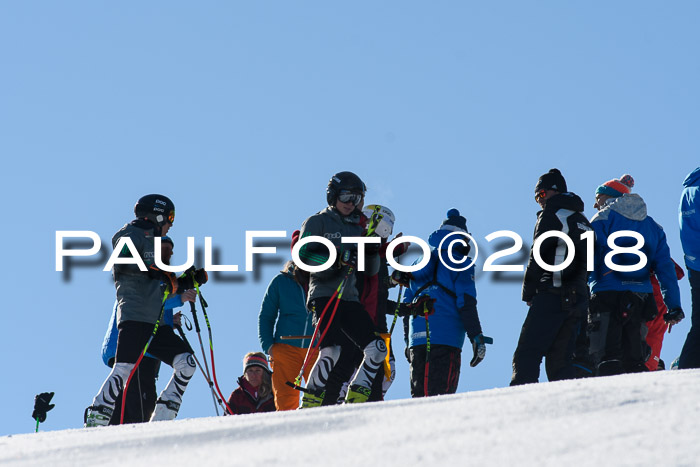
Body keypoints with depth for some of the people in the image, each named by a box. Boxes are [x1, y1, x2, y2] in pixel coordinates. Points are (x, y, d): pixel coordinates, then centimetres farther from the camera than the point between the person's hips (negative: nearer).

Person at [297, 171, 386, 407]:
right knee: (331, 351, -23)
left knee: (377, 349, -5)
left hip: (349, 298, 6)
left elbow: (370, 270, 21)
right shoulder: (317, 222, 4)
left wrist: (372, 252, 1)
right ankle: (310, 402, -12)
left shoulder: (357, 228, 21)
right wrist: (335, 260, -19)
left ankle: (356, 397, 4)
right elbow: (303, 256, -8)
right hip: (324, 296, -6)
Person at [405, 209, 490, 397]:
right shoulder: (459, 262, 3)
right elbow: (466, 303, -7)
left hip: (417, 337, 6)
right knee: (441, 394, -12)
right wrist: (476, 337, -8)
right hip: (445, 339, -6)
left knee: (419, 393, 6)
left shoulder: (419, 263, 23)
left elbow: (406, 306, 22)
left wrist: (408, 342, 24)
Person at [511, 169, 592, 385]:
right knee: (559, 360, 10)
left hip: (552, 295, -8)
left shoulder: (551, 215, -2)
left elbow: (537, 256, -8)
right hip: (578, 299, 8)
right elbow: (588, 262, 21)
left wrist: (528, 294, -1)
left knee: (526, 356, -12)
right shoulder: (583, 221, 23)